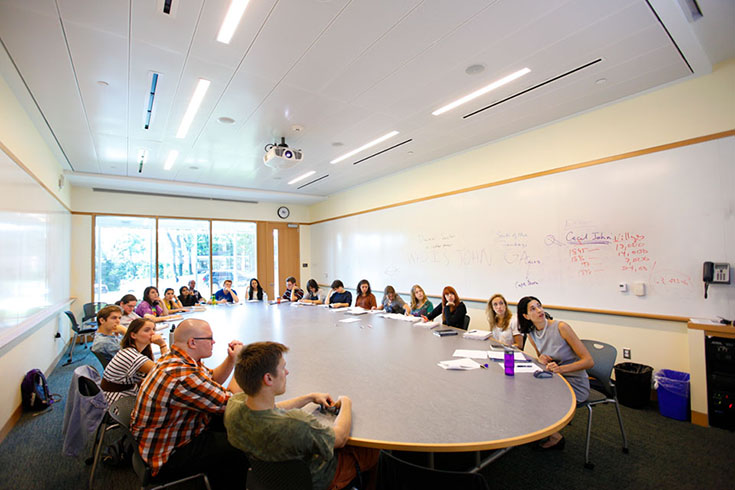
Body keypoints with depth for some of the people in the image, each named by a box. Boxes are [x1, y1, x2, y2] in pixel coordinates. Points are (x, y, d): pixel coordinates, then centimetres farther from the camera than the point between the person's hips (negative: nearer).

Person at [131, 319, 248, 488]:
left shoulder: (175, 358, -3)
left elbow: (212, 382, 10)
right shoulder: (183, 377, -35)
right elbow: (230, 403, -25)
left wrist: (231, 359, -5)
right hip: (168, 456, -10)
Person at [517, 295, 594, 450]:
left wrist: (561, 369, -34)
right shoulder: (531, 335, -1)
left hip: (575, 385, -6)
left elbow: (589, 361, -20)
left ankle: (555, 437, 11)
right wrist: (541, 359, -10)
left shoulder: (561, 327, -20)